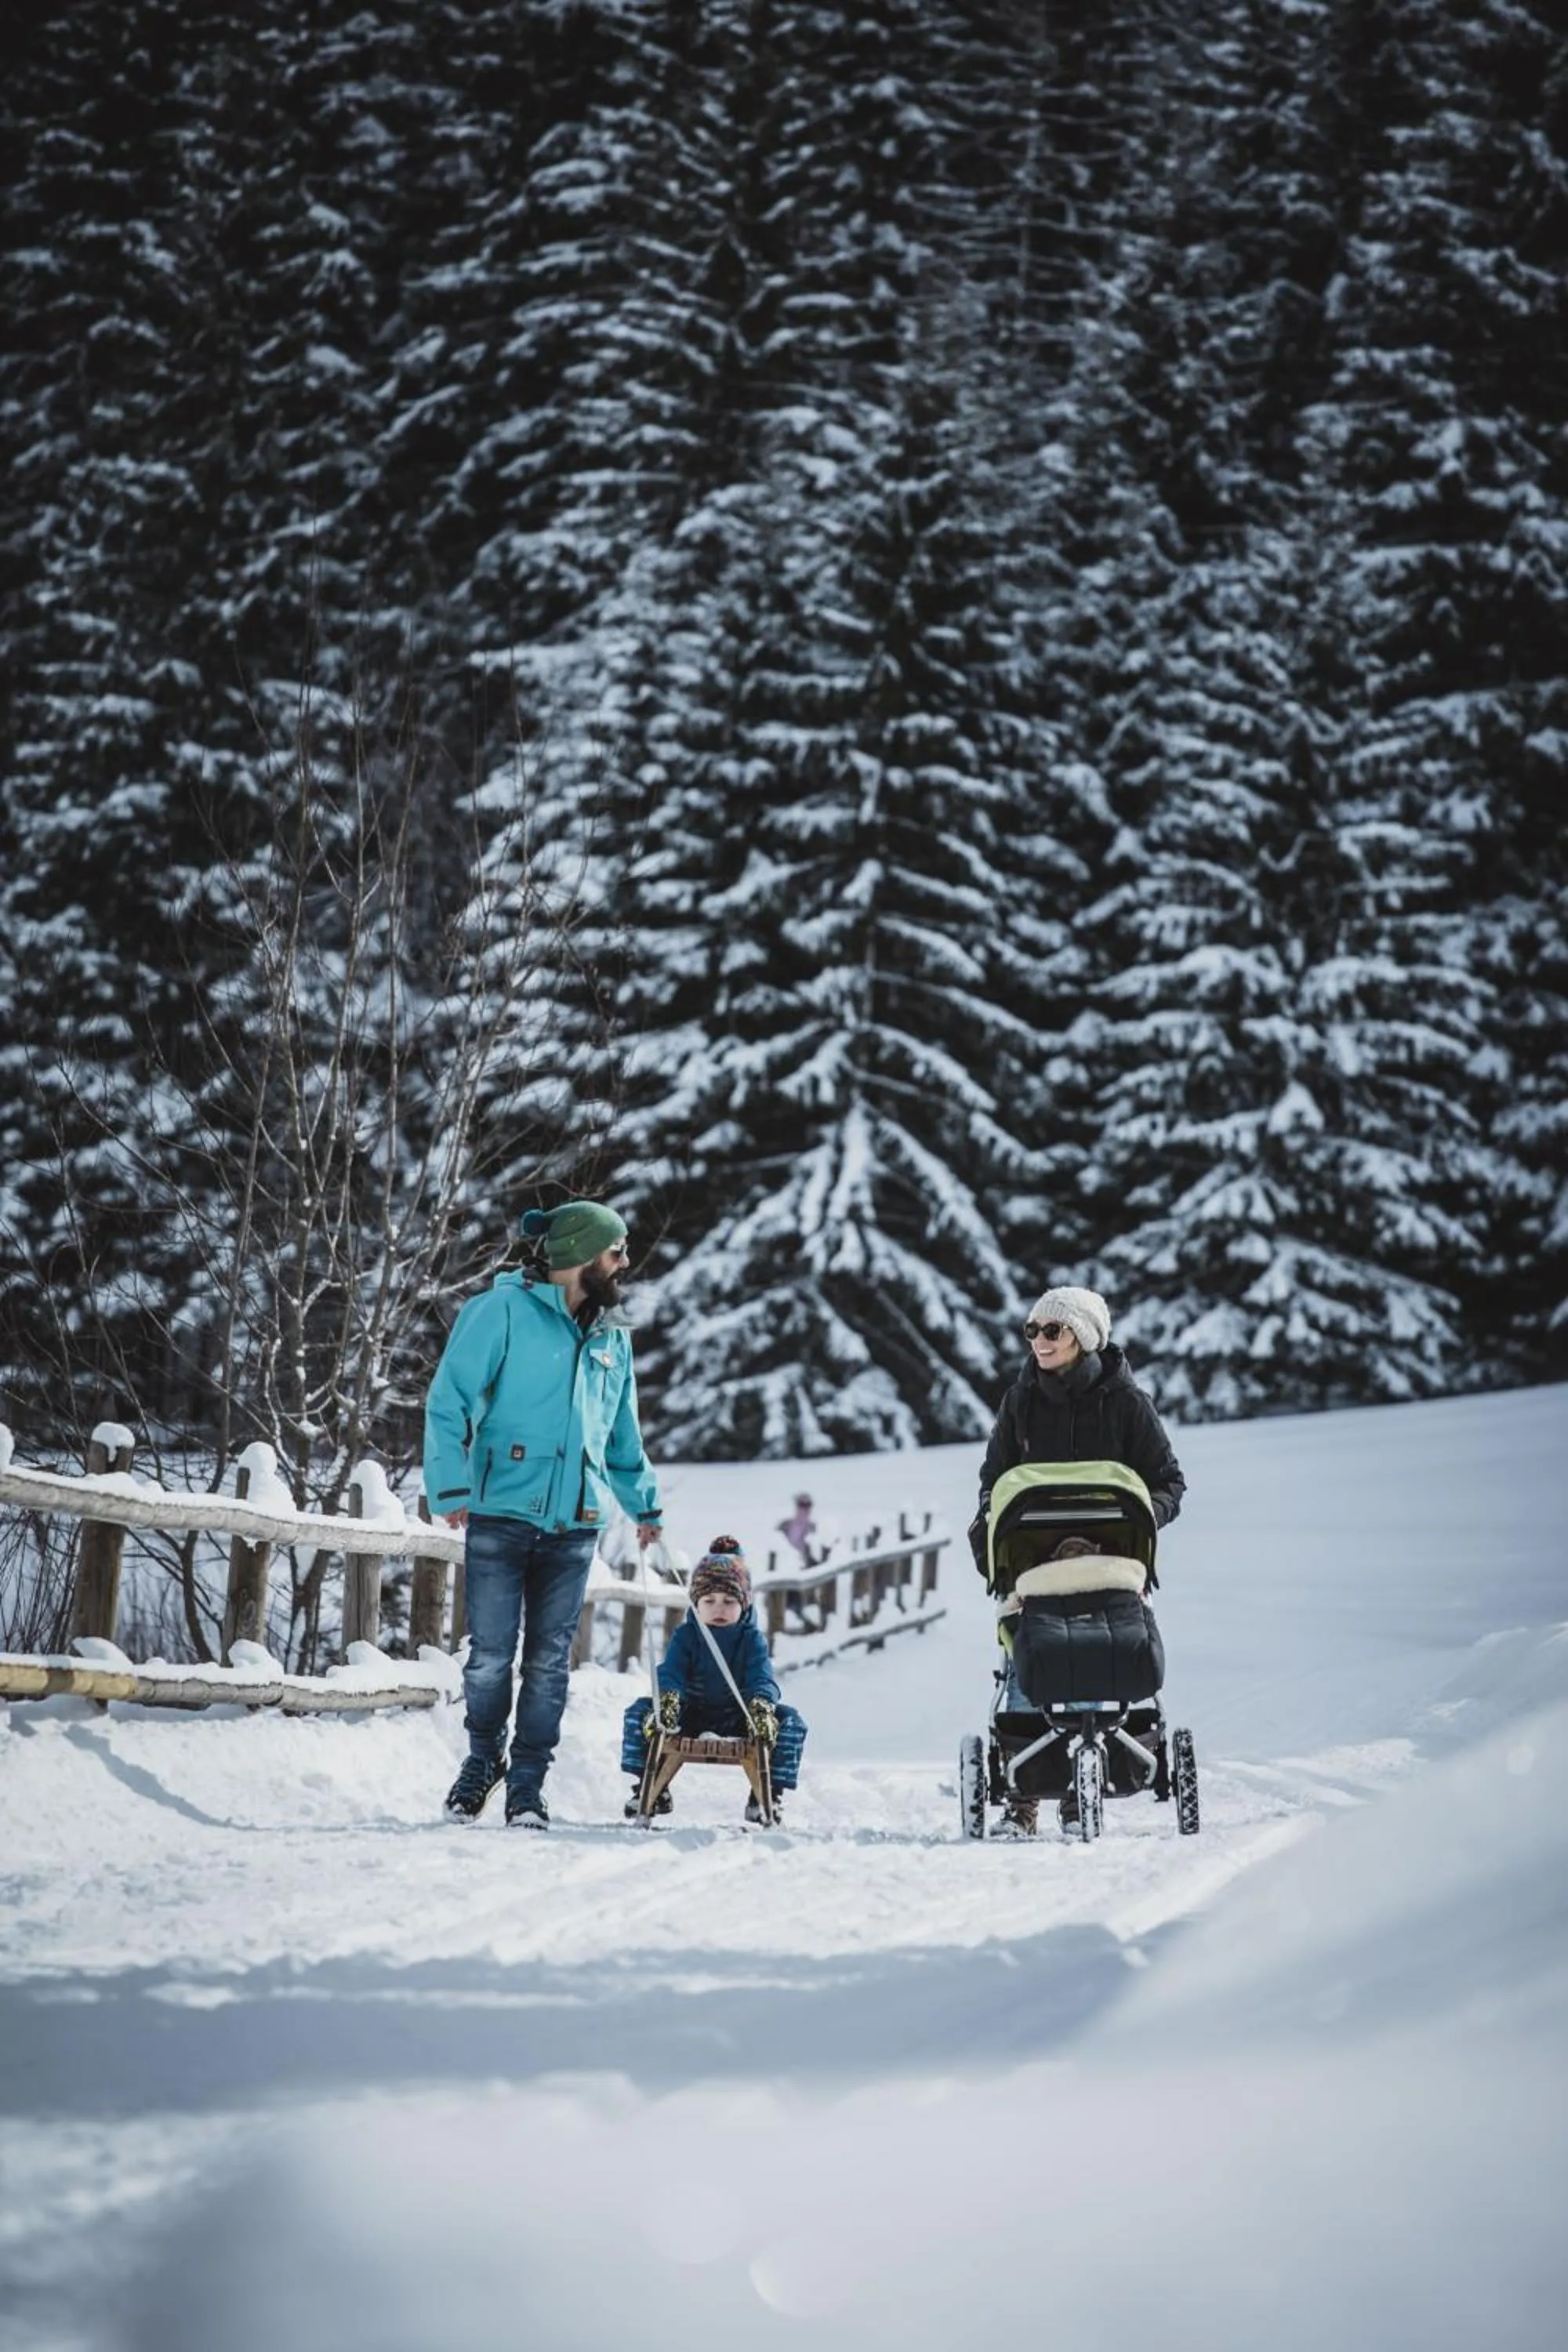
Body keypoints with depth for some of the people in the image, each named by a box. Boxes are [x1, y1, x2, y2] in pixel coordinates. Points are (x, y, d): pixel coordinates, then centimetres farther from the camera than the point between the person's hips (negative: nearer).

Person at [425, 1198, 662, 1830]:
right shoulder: (505, 1310, -5)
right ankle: (483, 1759, 23)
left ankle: (528, 1785, 13)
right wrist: (452, 1486, -16)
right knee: (491, 1656, 0)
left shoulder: (612, 1336, 15)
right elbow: (449, 1401, -8)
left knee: (549, 1663, 5)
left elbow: (623, 1433, 28)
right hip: (501, 1516, -5)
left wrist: (644, 1502, 28)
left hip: (575, 1524, 5)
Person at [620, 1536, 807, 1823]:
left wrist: (762, 1704, -44)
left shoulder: (752, 1639, -4)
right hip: (690, 1716, 1)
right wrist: (667, 1697, -44)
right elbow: (669, 1671, -18)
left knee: (790, 1721, -25)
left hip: (737, 1719, 0)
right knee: (639, 1712, -23)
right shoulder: (685, 1635, -3)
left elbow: (762, 1678, -19)